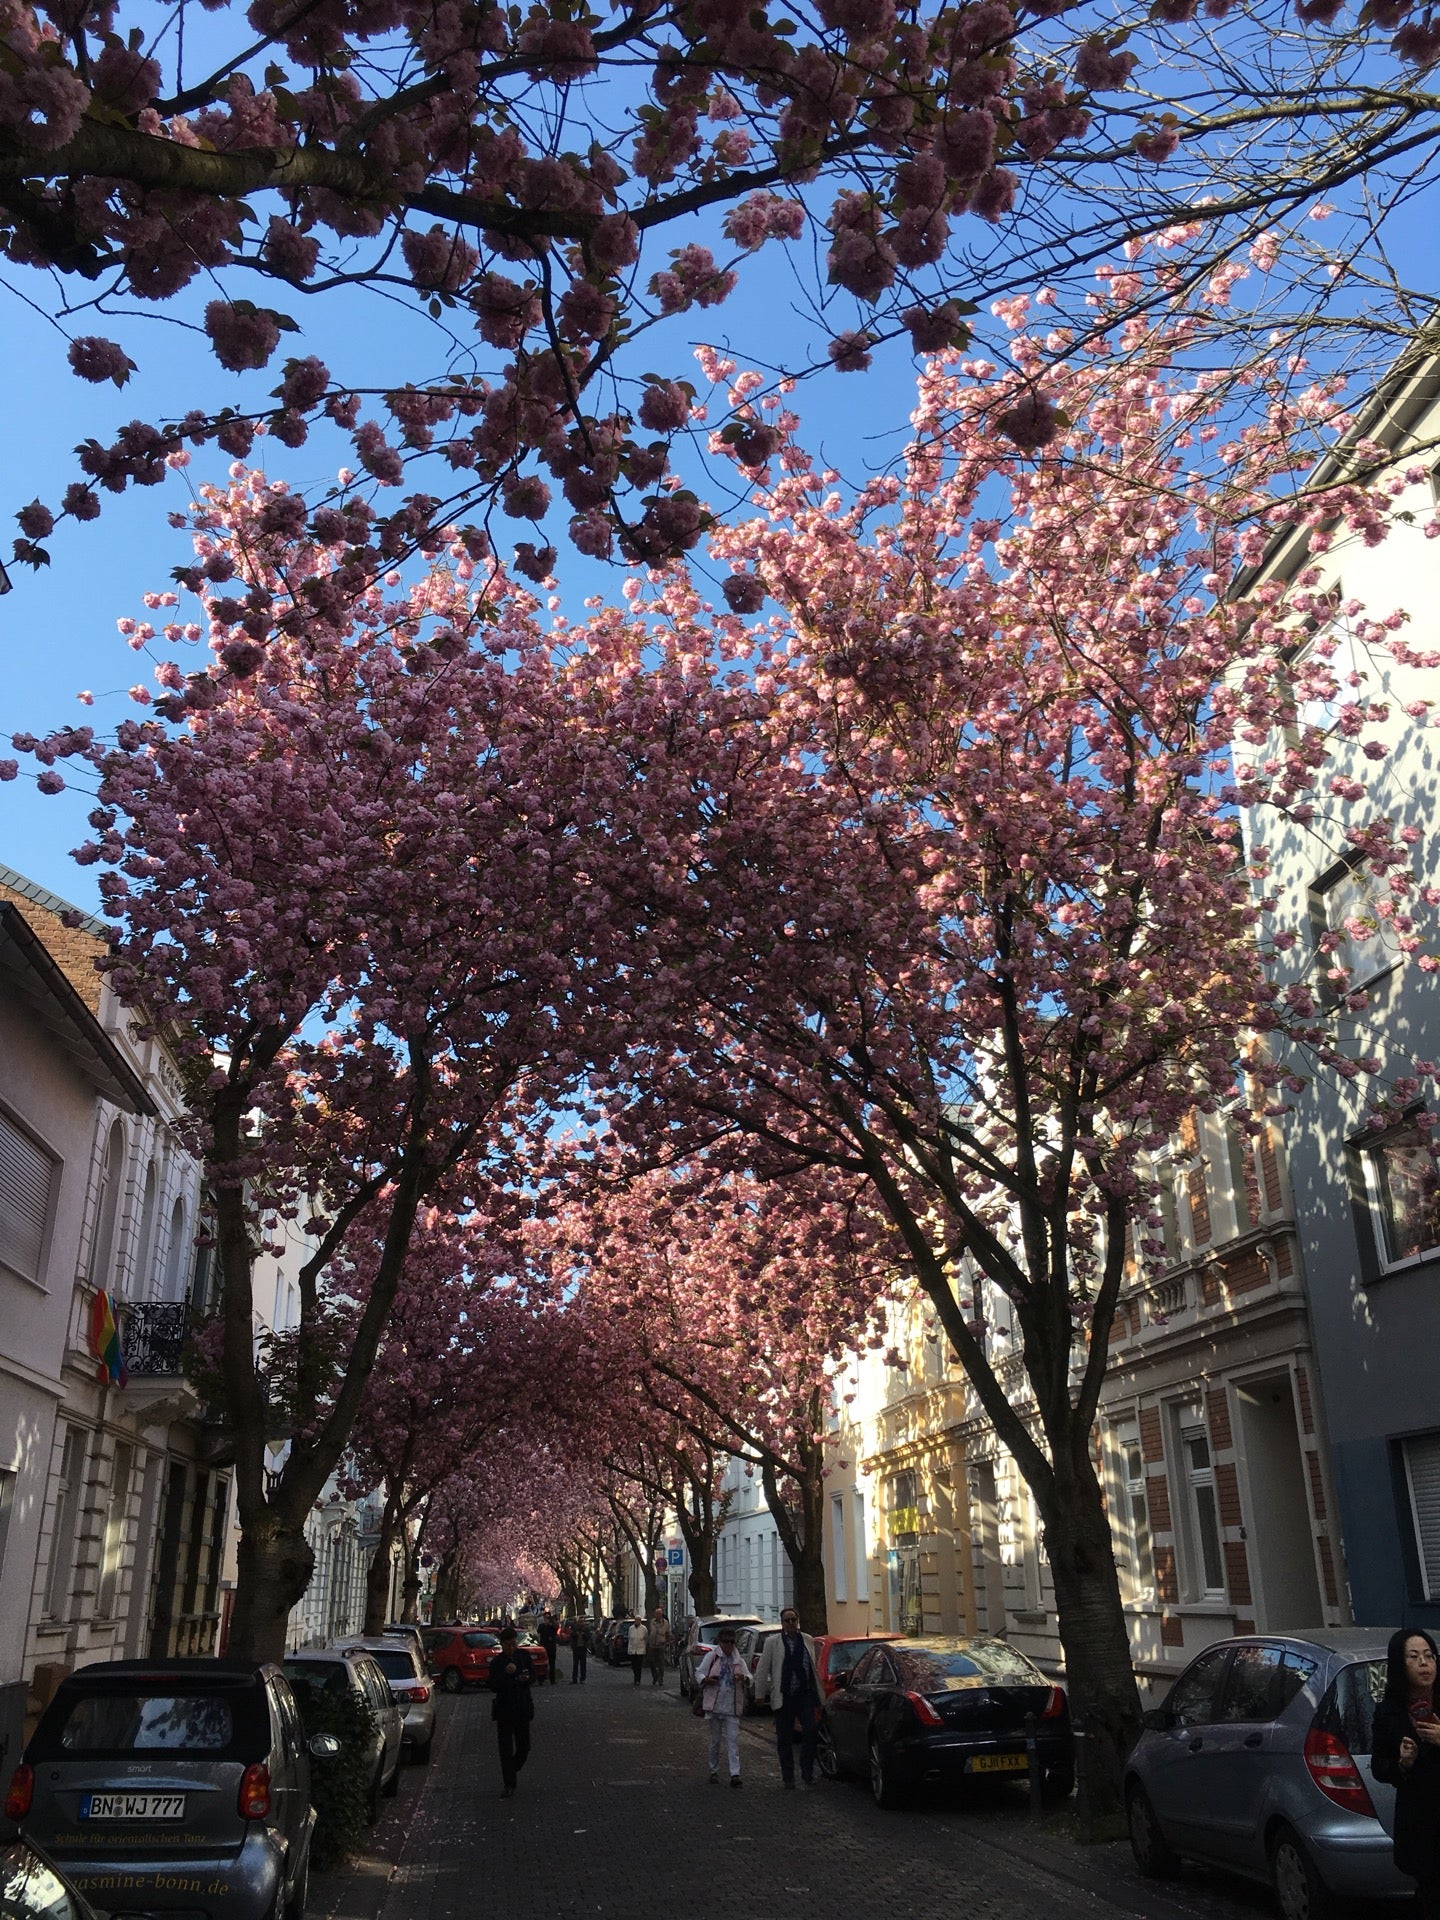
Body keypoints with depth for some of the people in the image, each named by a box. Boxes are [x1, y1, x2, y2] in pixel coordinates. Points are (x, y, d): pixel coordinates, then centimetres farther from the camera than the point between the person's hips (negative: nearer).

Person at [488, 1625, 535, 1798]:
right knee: (506, 1749, 2)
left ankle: (513, 1770, 36)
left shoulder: (524, 1656, 1)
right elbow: (493, 1687, -14)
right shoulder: (497, 1662, -7)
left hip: (522, 1708, 2)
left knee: (524, 1746, 9)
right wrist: (506, 1674, -28)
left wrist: (526, 1678, -17)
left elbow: (533, 1676, 5)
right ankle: (509, 1783, 12)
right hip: (504, 1709, -2)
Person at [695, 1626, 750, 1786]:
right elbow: (698, 1674, 3)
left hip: (732, 1707, 1)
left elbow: (749, 1678, 9)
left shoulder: (738, 1660, 10)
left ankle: (735, 1774, -11)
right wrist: (707, 1680, -17)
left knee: (733, 1739, -8)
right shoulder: (711, 1656, 2)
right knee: (715, 1740, 7)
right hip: (715, 1705, -1)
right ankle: (714, 1772, 21)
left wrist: (743, 1678, -13)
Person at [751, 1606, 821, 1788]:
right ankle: (787, 1777, 17)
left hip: (806, 1694, 2)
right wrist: (760, 1694, -2)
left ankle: (807, 1772, 5)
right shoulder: (772, 1642, 0)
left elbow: (814, 1667, 12)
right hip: (783, 1696, -1)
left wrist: (818, 1694, 11)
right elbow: (762, 1669, 1)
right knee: (784, 1739, 5)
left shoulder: (808, 1640, 9)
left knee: (811, 1731, -10)